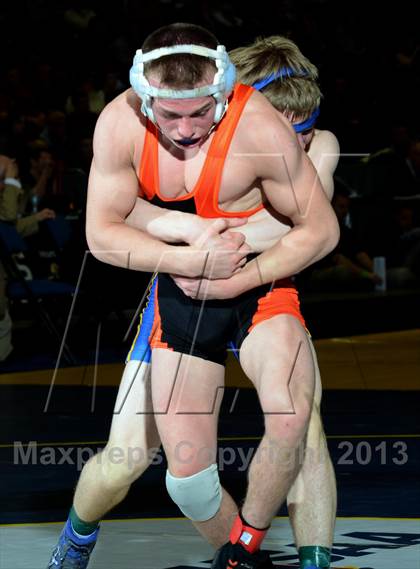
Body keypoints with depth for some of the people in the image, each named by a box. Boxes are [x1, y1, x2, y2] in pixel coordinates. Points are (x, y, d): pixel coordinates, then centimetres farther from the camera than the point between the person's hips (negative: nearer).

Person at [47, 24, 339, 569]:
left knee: (290, 416, -28)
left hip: (262, 283, -2)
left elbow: (321, 229, -14)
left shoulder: (260, 129, -24)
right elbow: (102, 233, -8)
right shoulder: (120, 125, -16)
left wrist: (238, 279, -21)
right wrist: (191, 260, -21)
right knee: (187, 471, -6)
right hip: (182, 295, 2)